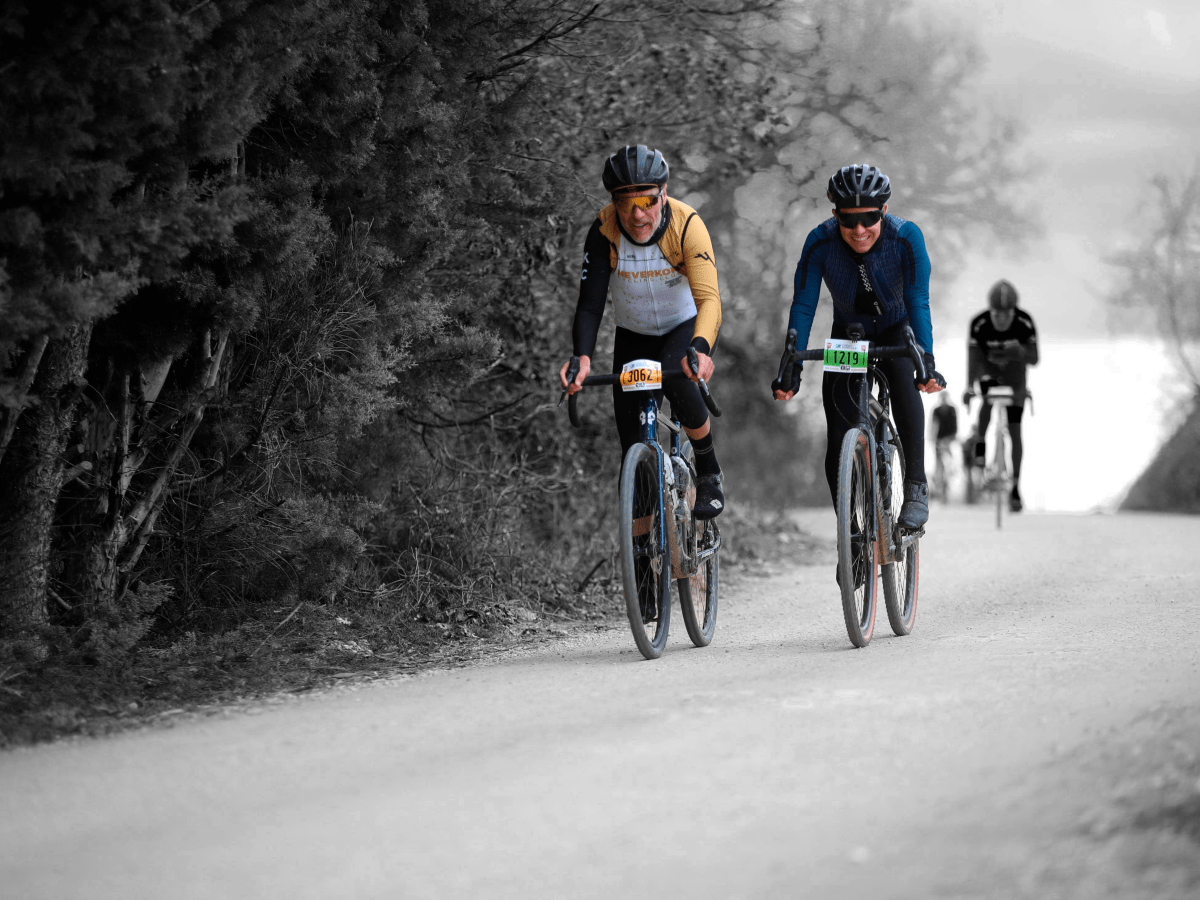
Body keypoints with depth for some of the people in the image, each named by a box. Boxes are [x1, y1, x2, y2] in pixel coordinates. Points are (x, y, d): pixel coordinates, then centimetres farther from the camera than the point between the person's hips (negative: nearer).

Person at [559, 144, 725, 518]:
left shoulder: (687, 225, -29)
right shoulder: (604, 232, -25)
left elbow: (708, 298, -38)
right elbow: (590, 304, -26)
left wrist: (700, 348, -58)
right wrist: (582, 357, -46)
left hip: (688, 325, -2)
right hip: (634, 333, 2)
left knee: (675, 378, -34)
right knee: (634, 443, -4)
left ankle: (709, 473, -10)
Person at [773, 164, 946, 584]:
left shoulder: (905, 238, -28)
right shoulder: (820, 243, -25)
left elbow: (918, 302, -29)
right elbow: (803, 306, -23)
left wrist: (926, 361, -41)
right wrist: (791, 368, -31)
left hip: (896, 329, -2)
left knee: (903, 379, -36)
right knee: (839, 440, -8)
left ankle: (916, 486, -23)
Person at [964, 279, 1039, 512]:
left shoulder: (1024, 323, -24)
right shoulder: (979, 324, -26)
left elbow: (1034, 359, -22)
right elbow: (973, 358, -27)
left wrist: (1022, 352, -45)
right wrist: (969, 386, -43)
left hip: (1014, 380, 1)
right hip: (988, 374, -1)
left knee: (1014, 431, -3)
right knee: (988, 397, -35)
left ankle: (1015, 487, 4)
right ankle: (980, 444, -11)